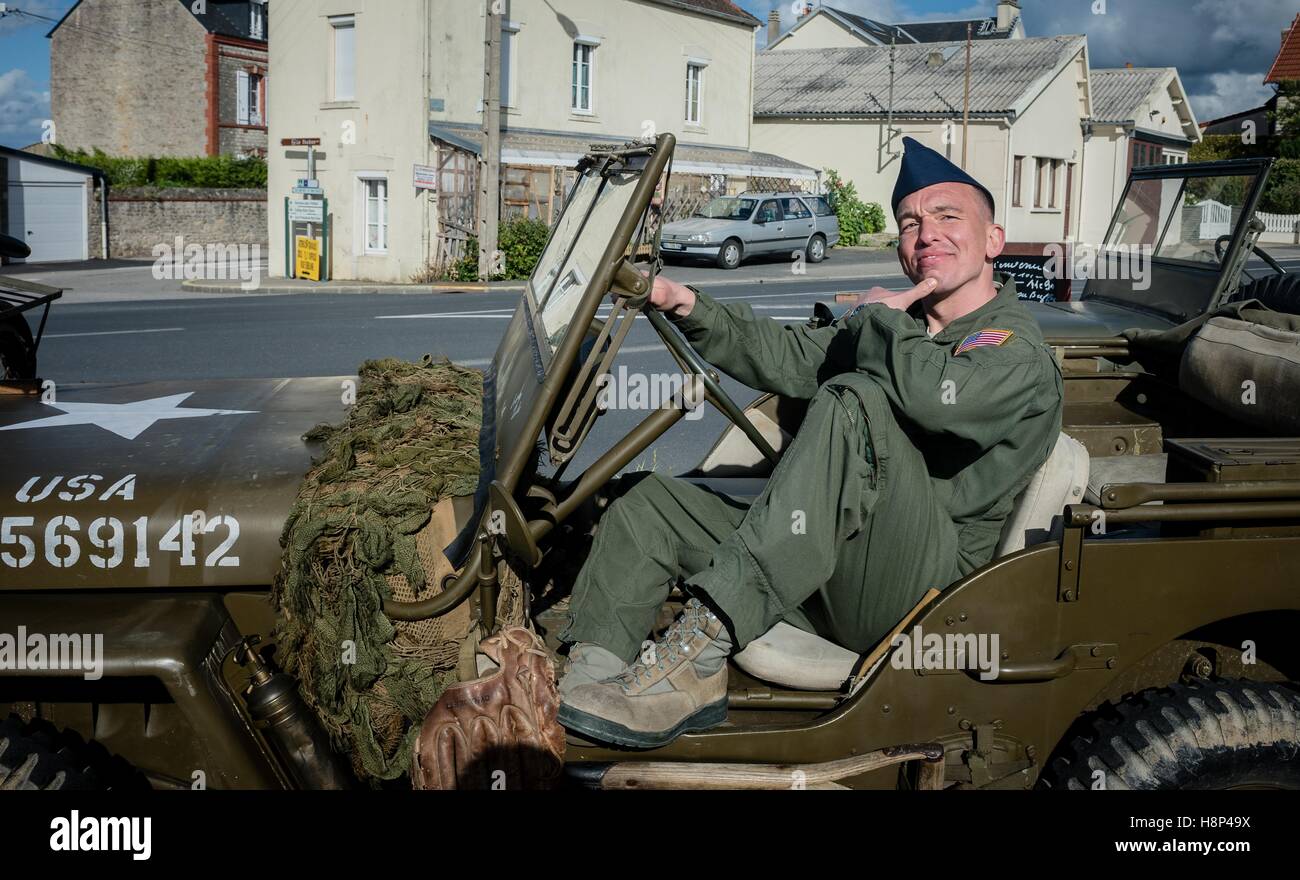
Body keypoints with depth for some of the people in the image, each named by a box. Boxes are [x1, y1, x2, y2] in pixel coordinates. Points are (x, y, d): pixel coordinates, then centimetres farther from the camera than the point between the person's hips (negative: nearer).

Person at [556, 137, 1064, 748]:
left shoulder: (1019, 355, -5)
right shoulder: (900, 325, 23)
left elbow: (936, 394, -28)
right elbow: (788, 358, 16)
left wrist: (880, 319, -8)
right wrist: (690, 309, 2)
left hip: (922, 578, -8)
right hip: (833, 573, 9)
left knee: (855, 402, -32)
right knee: (649, 503, 5)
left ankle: (703, 645, -38)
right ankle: (587, 679, -15)